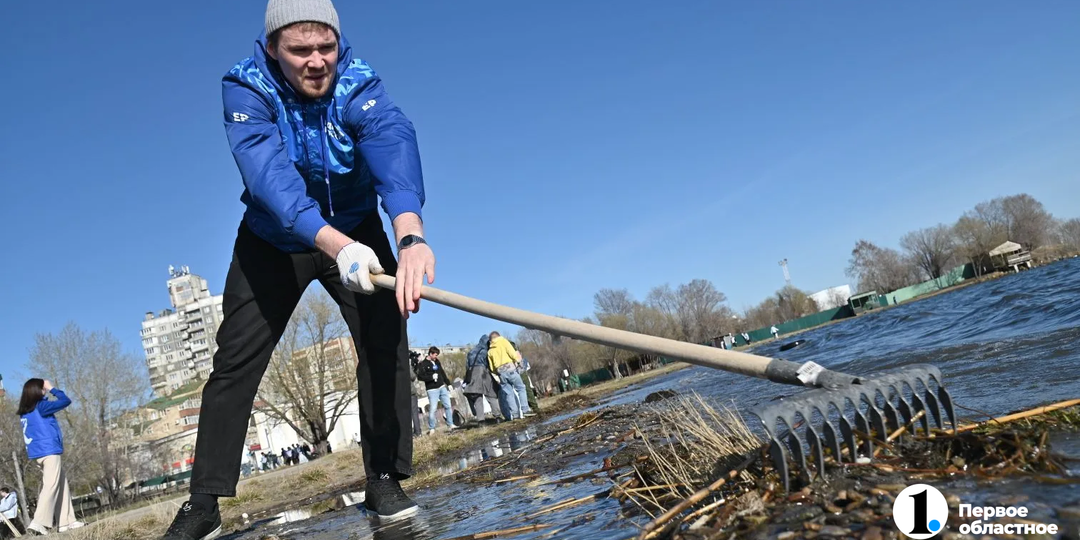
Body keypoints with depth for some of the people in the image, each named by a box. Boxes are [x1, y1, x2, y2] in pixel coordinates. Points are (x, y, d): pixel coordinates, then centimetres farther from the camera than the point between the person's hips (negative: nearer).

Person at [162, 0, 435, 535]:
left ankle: (385, 480, -1)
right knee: (235, 359, -2)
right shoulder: (245, 88, -23)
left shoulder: (359, 84, -24)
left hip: (355, 229, 0)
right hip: (272, 239, 0)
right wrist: (336, 245, -58)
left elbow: (393, 145, -44)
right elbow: (268, 171, -41)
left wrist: (411, 235, -65)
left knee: (385, 339, -15)